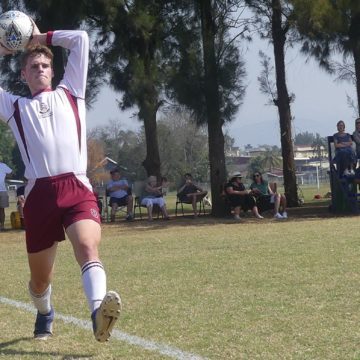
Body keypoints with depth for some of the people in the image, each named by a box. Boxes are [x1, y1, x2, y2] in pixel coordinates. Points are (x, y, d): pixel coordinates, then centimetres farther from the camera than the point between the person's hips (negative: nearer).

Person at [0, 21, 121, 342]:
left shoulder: (69, 94, 21)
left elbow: (80, 39, 24)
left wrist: (41, 37, 30)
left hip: (77, 188, -1)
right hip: (39, 193, 1)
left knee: (88, 246, -28)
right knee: (40, 279, 9)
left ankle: (98, 311, -50)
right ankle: (45, 314, 40)